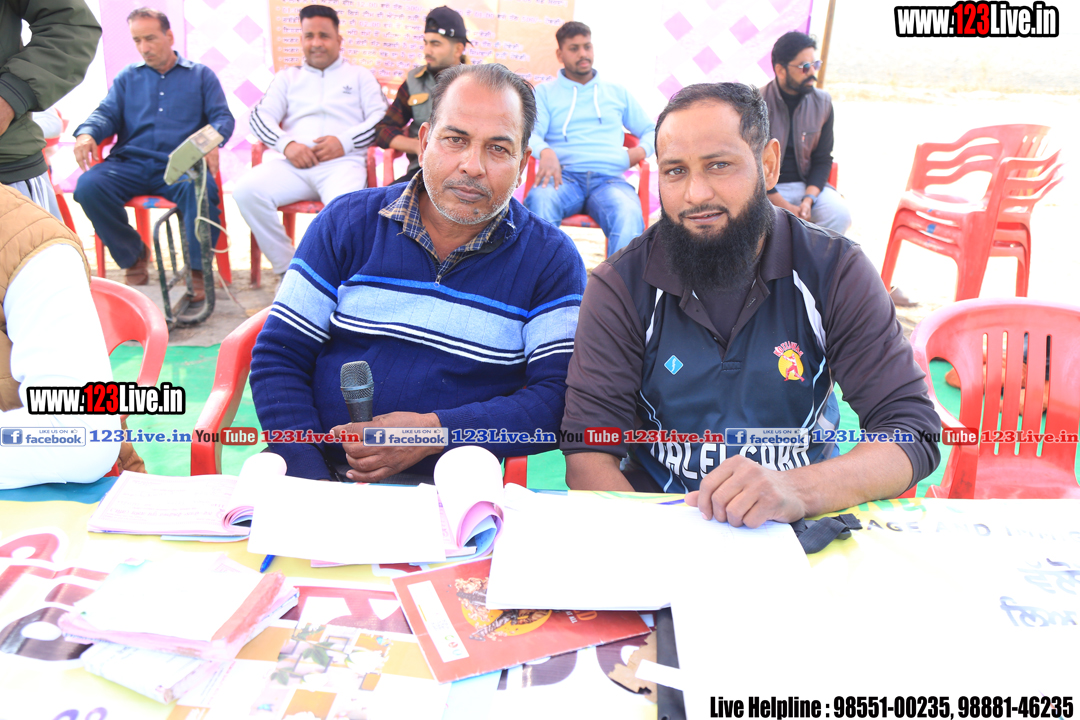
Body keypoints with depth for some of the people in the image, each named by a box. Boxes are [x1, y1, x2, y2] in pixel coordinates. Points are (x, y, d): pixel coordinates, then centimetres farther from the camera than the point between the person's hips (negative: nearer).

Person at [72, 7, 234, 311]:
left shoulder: (201, 75, 18)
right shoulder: (127, 77, 25)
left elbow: (223, 117, 7)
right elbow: (106, 113, 15)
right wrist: (87, 133, -9)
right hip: (129, 163, 3)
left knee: (202, 188, -38)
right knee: (89, 186, -27)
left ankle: (197, 272, -27)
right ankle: (133, 256, -6)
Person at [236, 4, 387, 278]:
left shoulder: (359, 75, 21)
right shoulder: (288, 77, 27)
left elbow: (382, 118, 7)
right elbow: (260, 115, 16)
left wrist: (344, 141, -10)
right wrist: (286, 144, -7)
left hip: (343, 162, -3)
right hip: (294, 163, 3)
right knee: (246, 191, -25)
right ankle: (286, 268, -13)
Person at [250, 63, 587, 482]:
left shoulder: (551, 260, 2)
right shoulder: (347, 223, 6)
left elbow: (559, 397, -5)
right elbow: (278, 357, 5)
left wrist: (436, 432, -17)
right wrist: (308, 473, -9)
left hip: (452, 493, 0)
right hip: (327, 474, 1)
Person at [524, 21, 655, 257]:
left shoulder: (617, 92, 28)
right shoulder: (545, 92, 21)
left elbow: (651, 131, 32)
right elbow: (530, 133, 4)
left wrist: (640, 151, 5)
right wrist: (546, 151, -22)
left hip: (608, 178, 1)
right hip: (564, 175, -1)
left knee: (629, 215, -35)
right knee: (540, 200, -39)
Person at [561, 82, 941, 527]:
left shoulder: (835, 272, -5)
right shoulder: (620, 287, -5)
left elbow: (915, 430, -10)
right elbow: (588, 451, -9)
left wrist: (798, 489, -29)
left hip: (803, 525, 1)